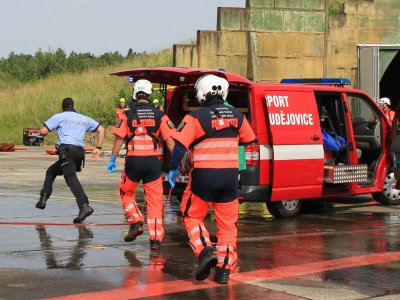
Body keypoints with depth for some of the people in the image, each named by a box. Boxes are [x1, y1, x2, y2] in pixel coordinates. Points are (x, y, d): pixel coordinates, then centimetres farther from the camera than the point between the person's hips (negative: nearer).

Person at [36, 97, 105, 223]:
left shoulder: (59, 117, 8)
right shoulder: (84, 119, 22)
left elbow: (43, 131, 3)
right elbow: (101, 129, 21)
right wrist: (98, 148, 21)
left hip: (66, 150, -6)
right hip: (80, 152, 6)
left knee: (71, 178, -16)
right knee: (51, 171, 18)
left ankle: (84, 206, -31)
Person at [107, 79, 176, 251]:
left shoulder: (127, 115, 0)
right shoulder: (159, 116, 2)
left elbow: (119, 139, -4)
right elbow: (169, 140, -1)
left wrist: (113, 159, 3)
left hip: (133, 161, -1)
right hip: (152, 160, 1)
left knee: (126, 193, 21)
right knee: (154, 199, 5)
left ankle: (136, 222, 4)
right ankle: (155, 238, 4)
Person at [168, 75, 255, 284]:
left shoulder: (195, 117, -8)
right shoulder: (237, 116, 6)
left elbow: (180, 146, -12)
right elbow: (248, 141, 20)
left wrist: (173, 169, 2)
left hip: (204, 175, -3)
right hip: (230, 176, 4)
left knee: (192, 216, 14)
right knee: (227, 222, 11)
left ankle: (205, 251, -7)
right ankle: (224, 268, 10)